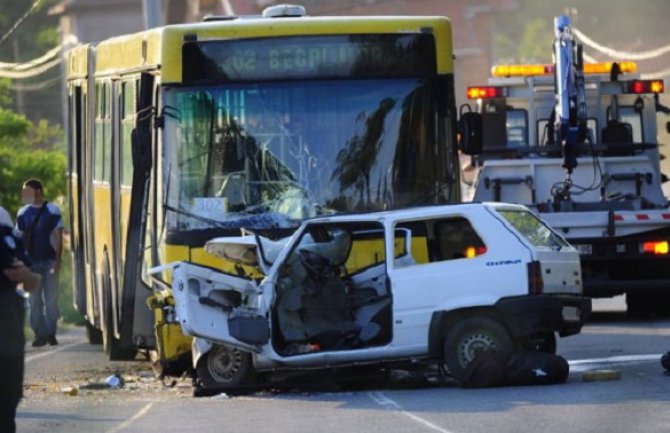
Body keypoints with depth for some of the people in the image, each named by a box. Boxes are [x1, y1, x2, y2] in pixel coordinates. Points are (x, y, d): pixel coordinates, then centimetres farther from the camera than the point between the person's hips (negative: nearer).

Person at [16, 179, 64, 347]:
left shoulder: (52, 211, -2)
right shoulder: (23, 213, 6)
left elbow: (58, 236, -3)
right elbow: (20, 237, 8)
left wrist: (58, 259, -11)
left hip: (49, 262, -3)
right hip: (31, 262, 3)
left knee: (51, 300, -2)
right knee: (34, 301, 3)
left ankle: (50, 333, 5)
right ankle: (39, 334, 8)